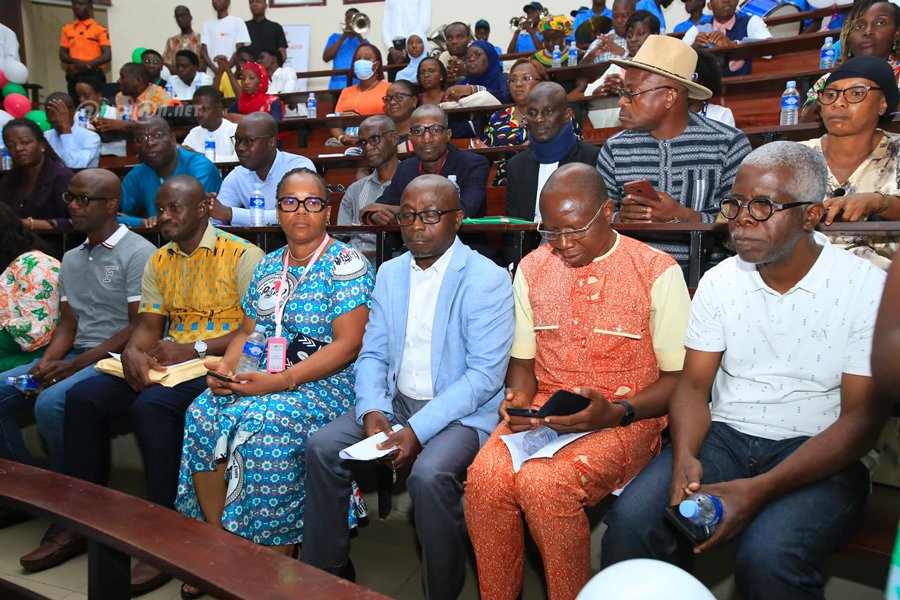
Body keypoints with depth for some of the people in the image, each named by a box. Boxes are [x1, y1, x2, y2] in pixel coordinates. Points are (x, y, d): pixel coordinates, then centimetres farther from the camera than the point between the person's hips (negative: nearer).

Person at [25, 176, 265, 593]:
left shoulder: (242, 255, -7)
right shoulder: (158, 262, 17)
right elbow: (148, 326, 12)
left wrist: (194, 349, -19)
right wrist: (132, 351, -11)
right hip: (166, 365, 7)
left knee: (153, 405, -32)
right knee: (83, 396, -9)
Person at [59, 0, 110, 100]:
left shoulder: (100, 29, 0)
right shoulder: (67, 29, 13)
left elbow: (107, 55, -8)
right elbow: (62, 54, 10)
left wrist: (86, 65, -16)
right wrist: (77, 62, -12)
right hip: (73, 76, 4)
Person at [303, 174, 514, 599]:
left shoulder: (486, 280, -12)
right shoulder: (389, 273, 8)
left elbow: (485, 375, -18)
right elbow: (372, 354, 9)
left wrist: (418, 430, -24)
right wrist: (372, 411, -11)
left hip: (461, 411, -6)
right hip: (396, 401, 6)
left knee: (429, 474, -32)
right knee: (322, 447, -10)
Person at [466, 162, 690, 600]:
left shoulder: (657, 271, -3)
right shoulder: (532, 268, 11)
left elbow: (679, 376, -2)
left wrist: (618, 412, -18)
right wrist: (519, 396, -5)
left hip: (625, 419, -3)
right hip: (541, 411, 4)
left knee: (543, 482, -31)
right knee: (485, 476, -25)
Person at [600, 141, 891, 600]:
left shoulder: (868, 288, -7)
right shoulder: (720, 281, 4)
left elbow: (862, 420, -10)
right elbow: (693, 385, 4)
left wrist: (758, 490, -23)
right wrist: (685, 457, -18)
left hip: (820, 455, -2)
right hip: (725, 437, 3)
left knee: (767, 559, -33)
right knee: (630, 521, -22)